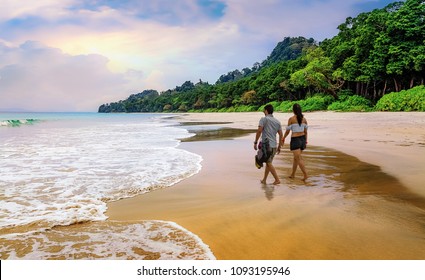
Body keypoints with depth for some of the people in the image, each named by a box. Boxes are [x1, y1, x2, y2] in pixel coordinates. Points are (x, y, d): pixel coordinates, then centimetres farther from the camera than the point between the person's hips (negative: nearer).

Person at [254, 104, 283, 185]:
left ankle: (277, 180, -3)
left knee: (269, 163, 1)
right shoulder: (277, 121, 11)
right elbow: (281, 134, 10)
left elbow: (259, 131, -16)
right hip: (274, 145, 6)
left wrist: (255, 142, -10)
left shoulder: (264, 119, -6)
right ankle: (264, 180, 22)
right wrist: (279, 146, 17)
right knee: (268, 162, 16)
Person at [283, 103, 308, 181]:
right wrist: (305, 141, 19)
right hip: (302, 139, 6)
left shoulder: (291, 119, -10)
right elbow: (305, 132, 9)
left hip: (295, 140, -6)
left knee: (299, 159, -4)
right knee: (296, 157, 18)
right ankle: (293, 174, 27)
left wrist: (283, 138, 13)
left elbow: (287, 131, -4)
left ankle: (305, 175, -13)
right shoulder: (304, 119, 4)